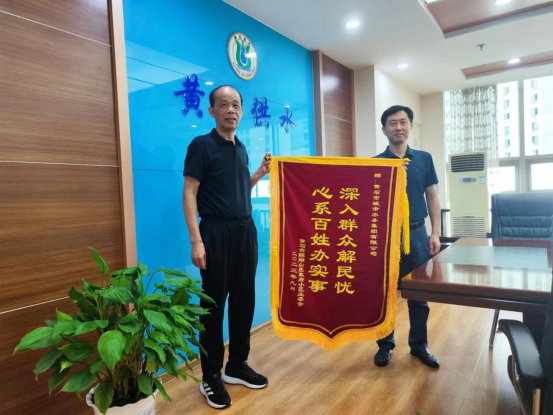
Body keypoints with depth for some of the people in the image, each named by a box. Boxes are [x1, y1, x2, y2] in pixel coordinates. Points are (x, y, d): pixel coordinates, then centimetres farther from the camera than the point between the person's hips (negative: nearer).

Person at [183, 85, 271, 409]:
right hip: (216, 232, -7)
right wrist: (196, 241, -18)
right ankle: (211, 376, 18)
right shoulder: (202, 145, -6)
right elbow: (190, 193, -11)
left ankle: (238, 365, 30)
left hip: (246, 230, 7)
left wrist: (261, 173, 6)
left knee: (244, 300, 12)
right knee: (214, 304, 2)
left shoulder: (241, 149, 14)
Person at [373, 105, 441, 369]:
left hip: (417, 234, 2)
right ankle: (385, 345, 23)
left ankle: (419, 345, 28)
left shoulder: (424, 159, 6)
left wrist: (435, 232, 2)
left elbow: (432, 197, 9)